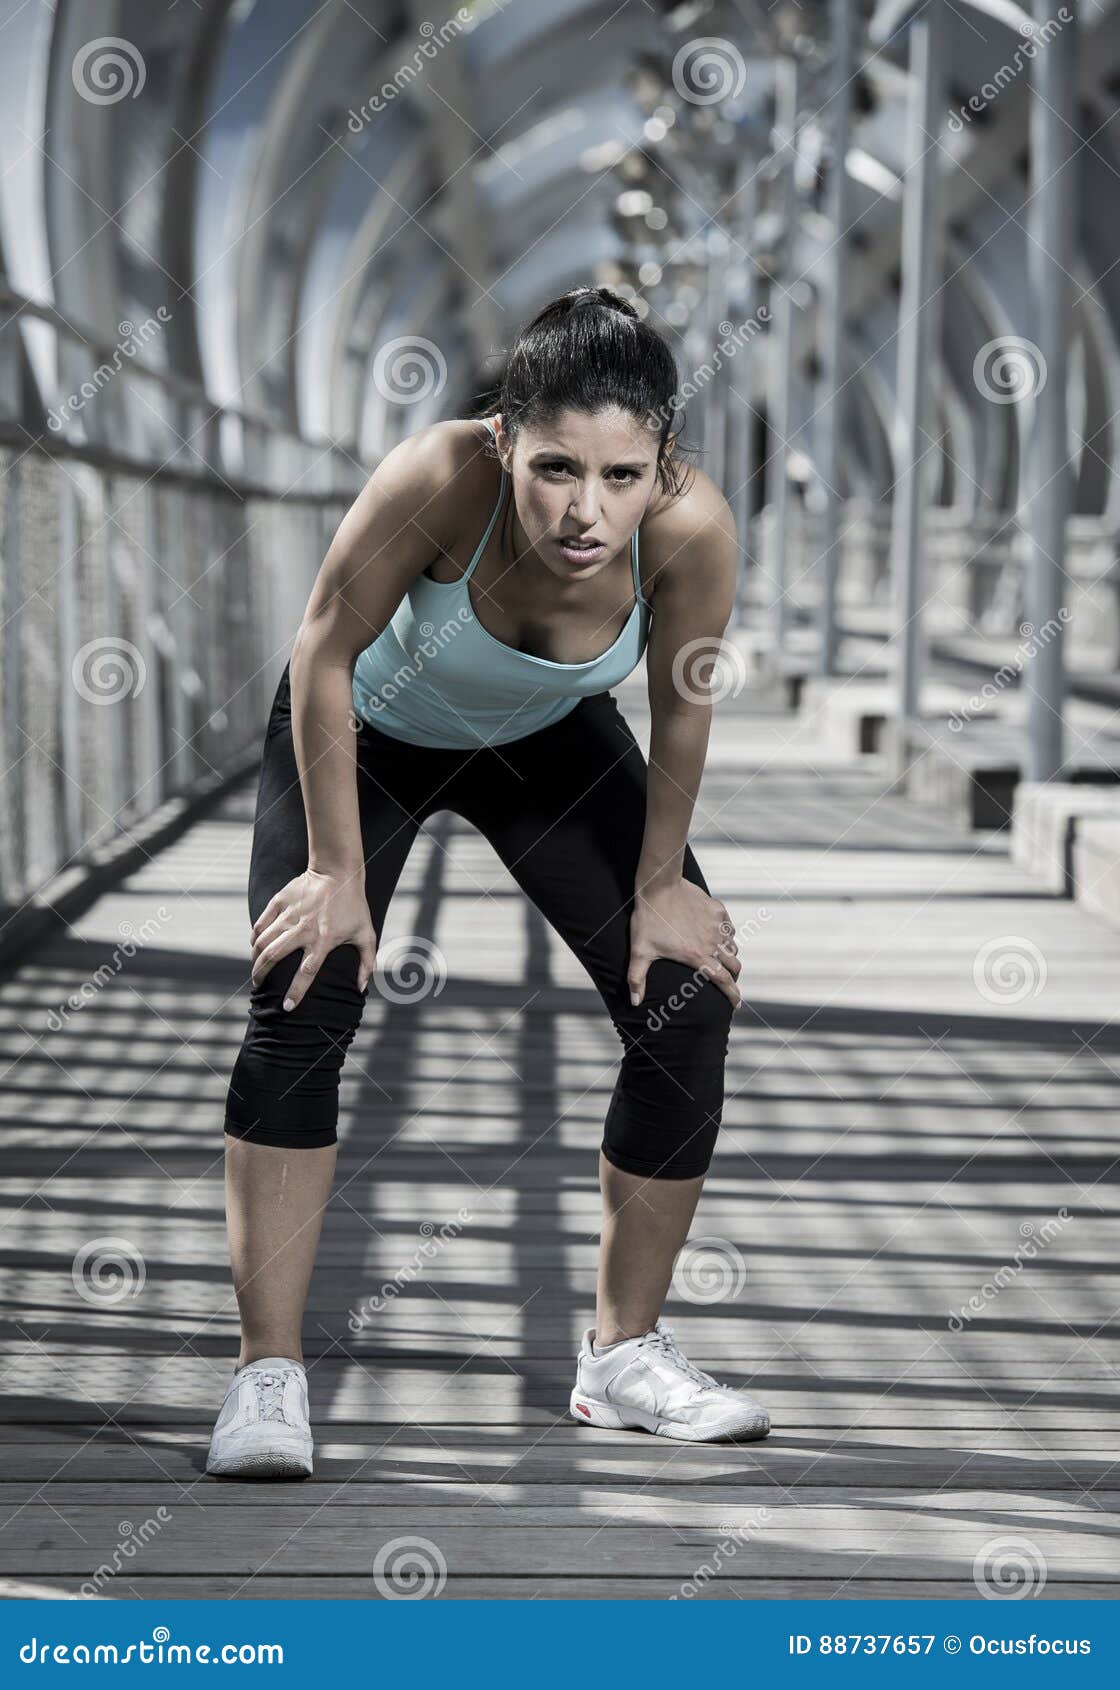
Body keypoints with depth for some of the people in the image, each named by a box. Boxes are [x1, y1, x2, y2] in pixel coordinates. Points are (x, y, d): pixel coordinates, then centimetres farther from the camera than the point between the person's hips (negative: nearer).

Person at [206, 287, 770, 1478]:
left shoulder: (691, 525, -36)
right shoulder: (439, 477, -42)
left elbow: (682, 706, -15)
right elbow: (324, 657, -26)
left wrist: (661, 881, -5)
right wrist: (339, 871, -20)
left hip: (548, 739, 3)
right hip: (368, 732, -2)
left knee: (688, 1005, -4)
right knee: (301, 995, -18)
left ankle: (624, 1355, 13)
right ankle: (267, 1376, -13)